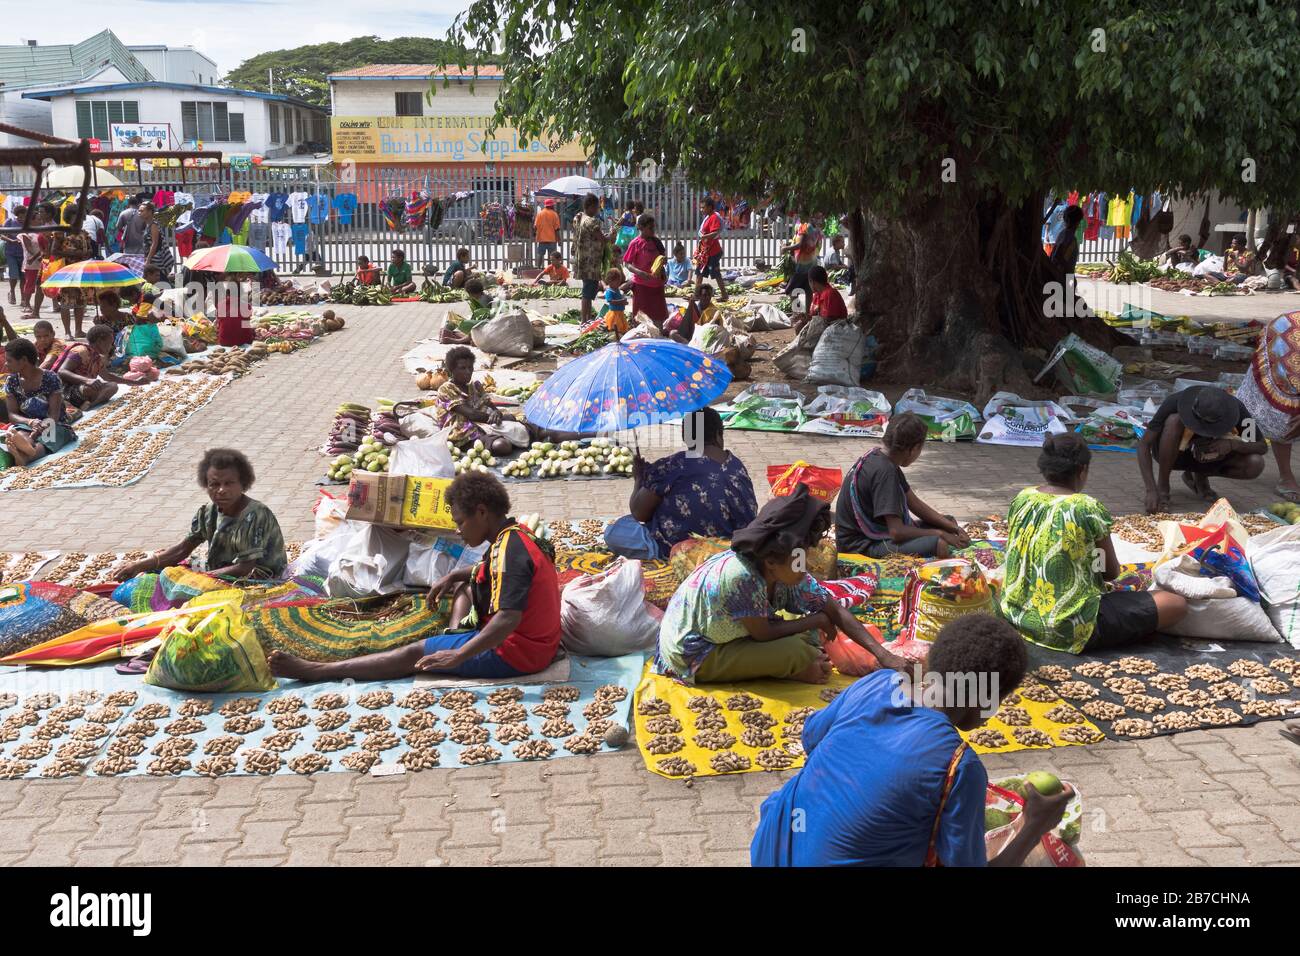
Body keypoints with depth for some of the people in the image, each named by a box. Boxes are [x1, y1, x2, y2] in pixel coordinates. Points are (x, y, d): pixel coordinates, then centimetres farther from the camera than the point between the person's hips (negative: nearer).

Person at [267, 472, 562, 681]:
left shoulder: (509, 548, -23)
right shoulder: (517, 534, 7)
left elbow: (509, 619, -33)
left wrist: (458, 657, -30)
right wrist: (454, 576, 19)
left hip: (517, 652, -10)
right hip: (536, 640, 10)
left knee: (415, 653, -7)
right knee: (464, 587, 26)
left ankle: (314, 671, -3)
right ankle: (456, 636, 4)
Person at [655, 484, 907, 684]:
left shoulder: (788, 572, -11)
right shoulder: (740, 576, -34)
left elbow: (835, 611, -6)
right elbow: (764, 634, -23)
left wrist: (883, 655, -12)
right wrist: (816, 620, -10)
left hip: (724, 637, 8)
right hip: (693, 656, -8)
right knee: (795, 651, -20)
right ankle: (799, 672, 7)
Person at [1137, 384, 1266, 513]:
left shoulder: (1236, 409, -24)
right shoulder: (1175, 402, -31)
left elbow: (1262, 446, -13)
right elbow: (1144, 445, -32)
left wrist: (1233, 444, -35)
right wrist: (1151, 490, -42)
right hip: (1172, 454, -3)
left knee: (1255, 465, -23)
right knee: (1174, 420, -36)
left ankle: (1200, 477, 4)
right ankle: (1162, 487, -18)